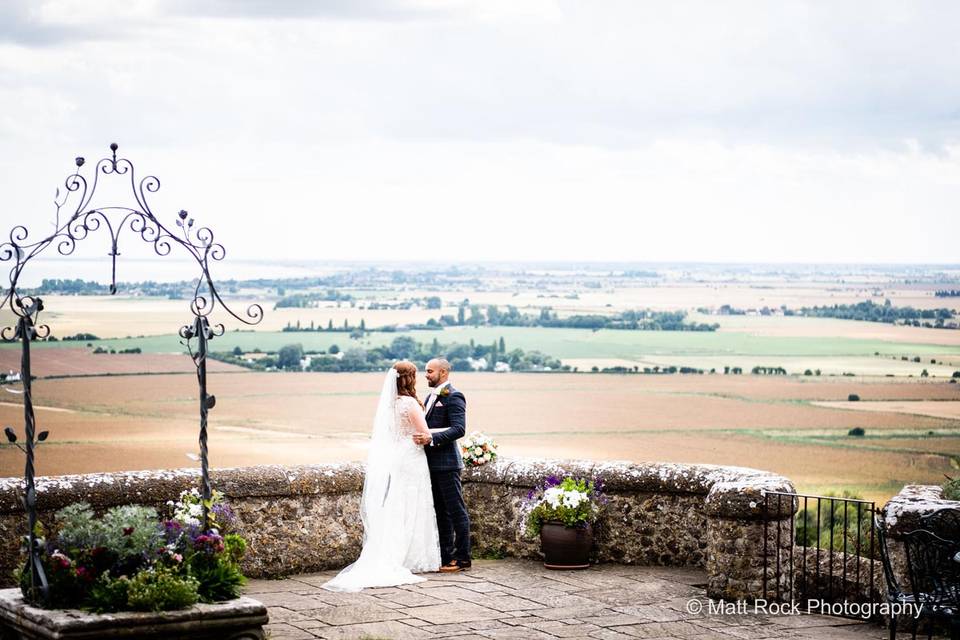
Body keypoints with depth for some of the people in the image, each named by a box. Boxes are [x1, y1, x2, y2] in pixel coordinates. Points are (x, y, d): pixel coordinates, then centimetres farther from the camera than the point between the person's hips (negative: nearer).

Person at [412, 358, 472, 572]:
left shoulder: (453, 397, -11)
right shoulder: (432, 397, 18)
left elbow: (459, 429, -21)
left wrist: (431, 438, -30)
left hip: (446, 463, -9)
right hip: (433, 464, 9)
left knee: (456, 510, -4)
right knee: (441, 512, 12)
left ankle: (462, 558, -1)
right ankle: (446, 556, 18)